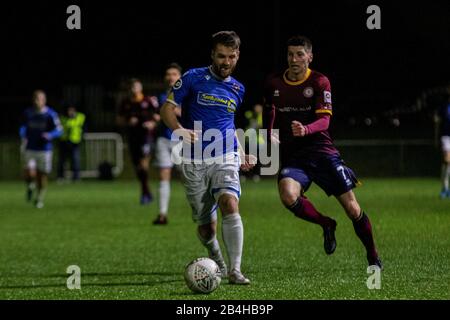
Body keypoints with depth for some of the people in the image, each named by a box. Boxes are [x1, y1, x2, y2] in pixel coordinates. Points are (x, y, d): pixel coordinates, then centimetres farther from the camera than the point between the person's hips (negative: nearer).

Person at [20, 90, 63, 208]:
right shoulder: (27, 113, 2)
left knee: (42, 176, 5)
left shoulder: (50, 114, -6)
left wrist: (50, 135, -23)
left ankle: (39, 199, 27)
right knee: (30, 174, -16)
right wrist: (23, 137, -2)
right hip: (30, 149, 1)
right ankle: (30, 186, 20)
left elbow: (59, 130, -4)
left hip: (44, 149, -1)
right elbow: (23, 127, 17)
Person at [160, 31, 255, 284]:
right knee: (206, 227, 2)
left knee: (230, 205, -26)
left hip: (225, 158, 2)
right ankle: (216, 259, 36)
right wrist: (180, 130, -20)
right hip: (195, 161, -2)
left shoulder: (238, 89, 13)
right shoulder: (193, 78, -1)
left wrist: (241, 153, 18)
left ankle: (235, 271, -28)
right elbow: (167, 108, -1)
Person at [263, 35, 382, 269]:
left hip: (321, 151, -2)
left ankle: (373, 257, 19)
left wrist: (306, 130, -34)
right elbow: (269, 114, 23)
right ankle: (326, 225, -1)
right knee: (288, 195, -30)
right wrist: (270, 135, 5)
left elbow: (324, 120, -14)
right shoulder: (273, 83, 6)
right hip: (291, 155, 2)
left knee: (352, 209, -4)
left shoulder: (319, 82, -3)